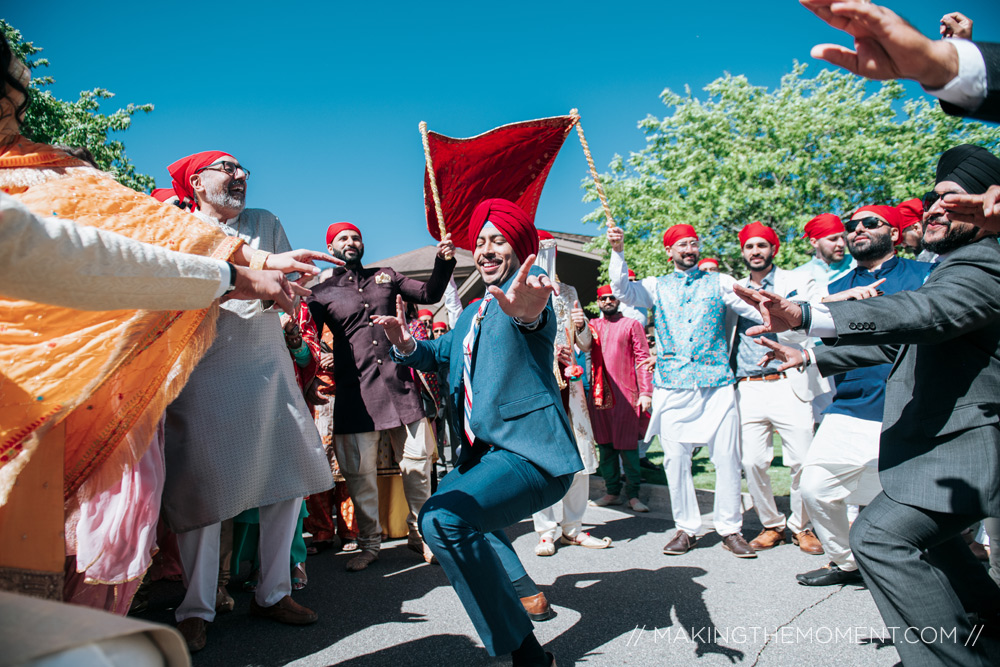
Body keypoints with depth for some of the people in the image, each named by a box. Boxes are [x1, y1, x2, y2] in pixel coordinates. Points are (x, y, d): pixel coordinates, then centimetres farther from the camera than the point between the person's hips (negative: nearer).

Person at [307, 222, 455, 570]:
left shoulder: (385, 276, 16)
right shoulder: (322, 293, 9)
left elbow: (428, 294, 15)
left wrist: (443, 263, 0)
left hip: (399, 384, 2)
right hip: (355, 390, -2)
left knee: (417, 460, 2)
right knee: (359, 471, 2)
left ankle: (419, 534, 19)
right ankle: (369, 544, 19)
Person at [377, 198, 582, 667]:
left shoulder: (528, 285, -8)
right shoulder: (472, 313, 19)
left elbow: (535, 316, -32)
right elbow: (438, 352, 23)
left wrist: (526, 311, -58)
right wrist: (407, 345, -1)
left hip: (530, 451, -10)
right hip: (484, 451, 11)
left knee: (443, 518, -30)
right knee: (448, 500, 33)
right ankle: (517, 587, 46)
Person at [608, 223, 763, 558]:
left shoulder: (719, 282, 11)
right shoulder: (656, 286, 13)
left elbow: (756, 307, 1)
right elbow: (623, 291, -2)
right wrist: (618, 251, -14)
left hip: (716, 385, 0)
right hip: (672, 387, 1)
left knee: (727, 458, -1)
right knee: (675, 459, 2)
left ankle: (730, 529, 14)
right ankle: (686, 528, 15)